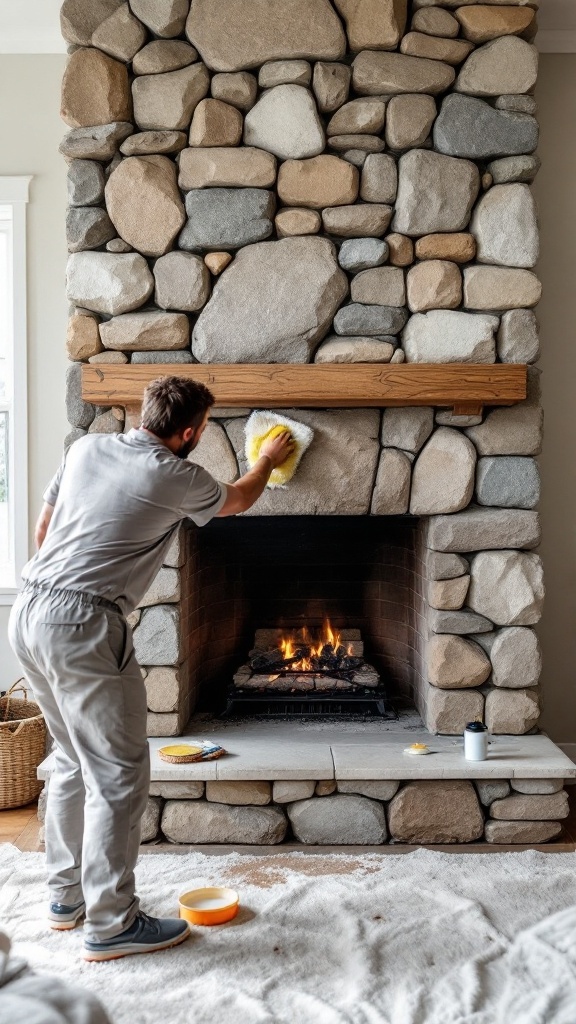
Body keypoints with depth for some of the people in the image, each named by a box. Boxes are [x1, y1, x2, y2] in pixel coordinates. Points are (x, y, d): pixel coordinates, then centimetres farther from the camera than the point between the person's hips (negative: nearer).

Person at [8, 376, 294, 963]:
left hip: (28, 614, 8)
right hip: (82, 627, -8)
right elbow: (238, 501, 16)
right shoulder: (175, 478, -5)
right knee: (119, 774, 2)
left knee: (73, 761, 20)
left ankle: (66, 895, 31)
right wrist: (268, 461, 35)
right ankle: (111, 925, 9)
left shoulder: (85, 448, 12)